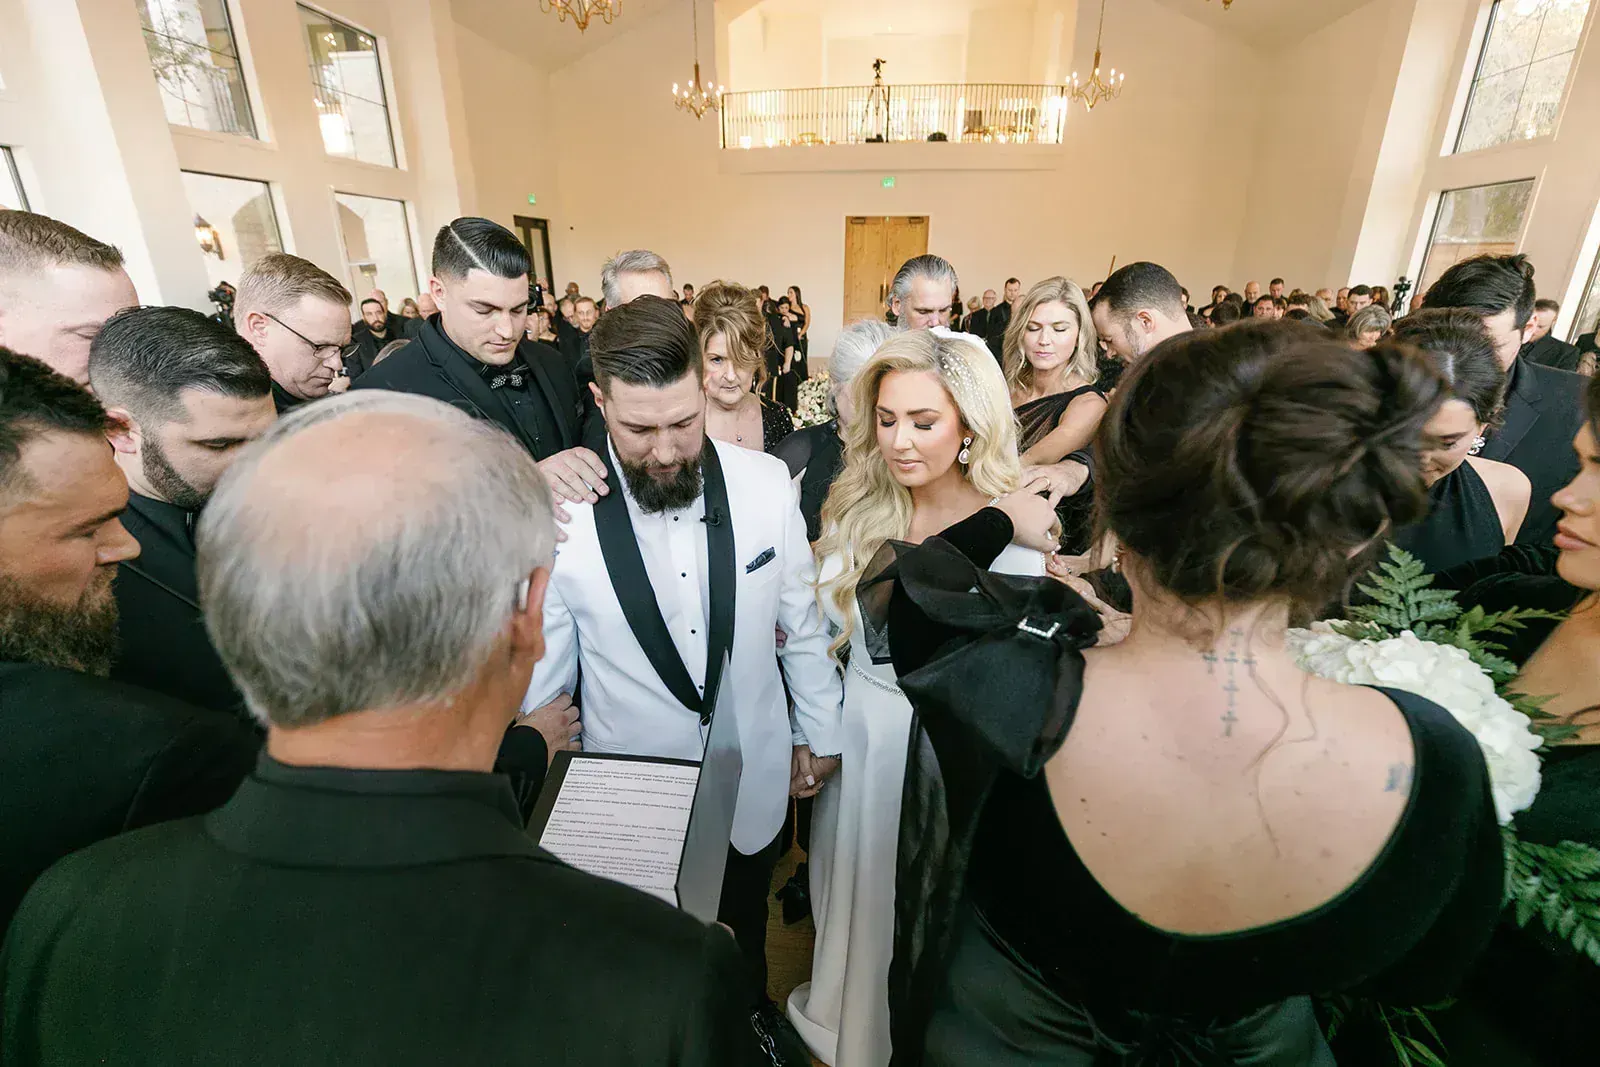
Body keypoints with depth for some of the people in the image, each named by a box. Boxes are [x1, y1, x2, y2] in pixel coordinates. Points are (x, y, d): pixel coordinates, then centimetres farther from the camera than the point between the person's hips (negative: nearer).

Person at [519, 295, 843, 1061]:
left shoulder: (765, 483, -16)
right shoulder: (560, 511, -21)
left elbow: (801, 622, -4)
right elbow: (542, 667, -10)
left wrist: (821, 732, 4)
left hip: (755, 778, 2)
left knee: (745, 926, 31)